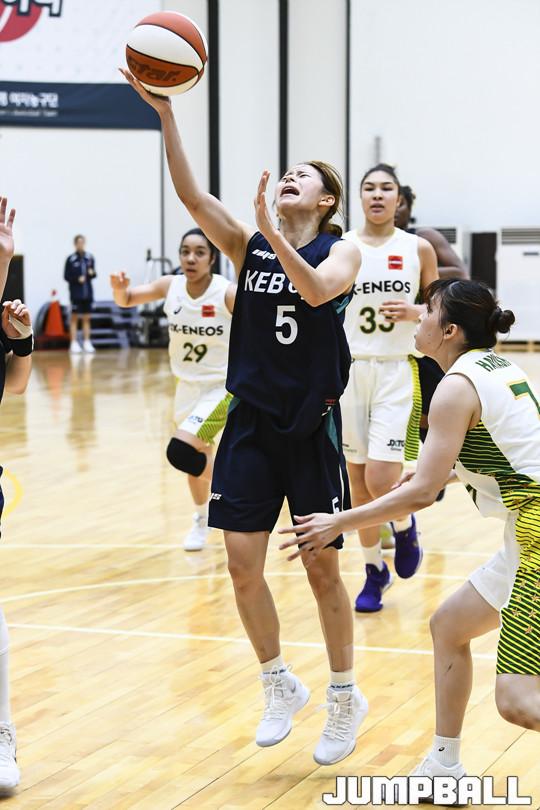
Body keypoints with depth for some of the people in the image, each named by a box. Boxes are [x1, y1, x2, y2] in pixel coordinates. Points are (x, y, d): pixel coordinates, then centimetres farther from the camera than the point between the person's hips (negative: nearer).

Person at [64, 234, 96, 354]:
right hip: (76, 293, -4)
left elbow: (93, 274, 12)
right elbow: (66, 276, -4)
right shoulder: (71, 259, -6)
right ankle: (74, 343, 3)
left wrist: (92, 273, -10)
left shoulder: (90, 258, 5)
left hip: (88, 292, 4)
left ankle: (87, 343, 12)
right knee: (74, 317, 0)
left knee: (86, 318, 7)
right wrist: (77, 279, -18)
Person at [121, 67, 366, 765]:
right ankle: (279, 685, 21)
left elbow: (316, 290, -25)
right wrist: (165, 113, -20)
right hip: (251, 423, 3)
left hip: (312, 427, -3)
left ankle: (345, 699, 21)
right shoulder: (248, 245, 4)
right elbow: (191, 195, -10)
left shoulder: (341, 252, -3)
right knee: (242, 565, 0)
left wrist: (272, 231, -32)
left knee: (322, 570, 3)